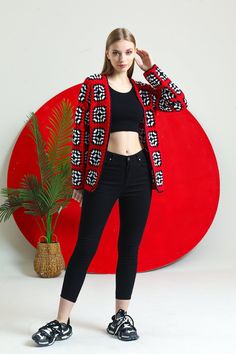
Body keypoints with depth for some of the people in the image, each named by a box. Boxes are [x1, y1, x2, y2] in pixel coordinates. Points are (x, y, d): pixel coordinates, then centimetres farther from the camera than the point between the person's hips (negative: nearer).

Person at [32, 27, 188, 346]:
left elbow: (178, 102, -4)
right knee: (85, 246, -3)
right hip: (105, 172, -3)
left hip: (140, 172, 4)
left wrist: (151, 68, 0)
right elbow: (80, 133, -1)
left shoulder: (143, 90, 11)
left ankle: (121, 316, 20)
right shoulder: (92, 85, 1)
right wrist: (79, 180, -4)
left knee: (130, 246, 8)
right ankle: (62, 322, 4)